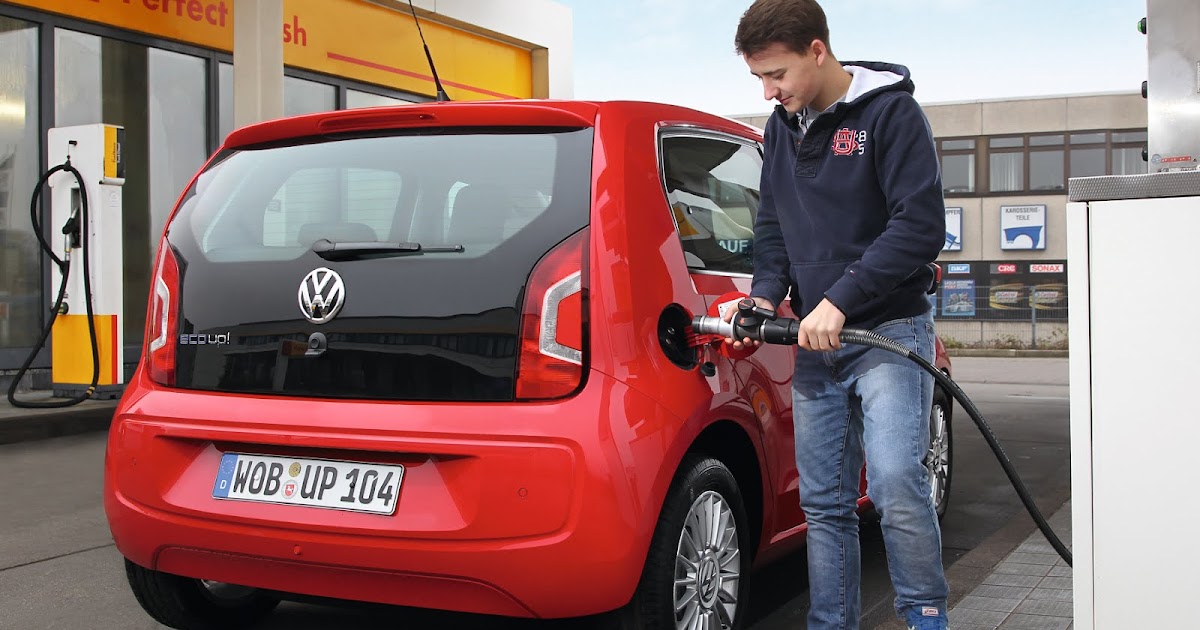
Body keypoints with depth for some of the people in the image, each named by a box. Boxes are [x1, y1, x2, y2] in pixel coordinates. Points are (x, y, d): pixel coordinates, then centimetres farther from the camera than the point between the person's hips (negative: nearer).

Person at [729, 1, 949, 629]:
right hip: (815, 342, 6)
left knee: (895, 484, -17)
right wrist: (766, 293, -1)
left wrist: (839, 302, -20)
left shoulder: (890, 112, -8)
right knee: (823, 502, 7)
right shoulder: (782, 128, 13)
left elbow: (920, 225, -16)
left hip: (888, 332, -6)